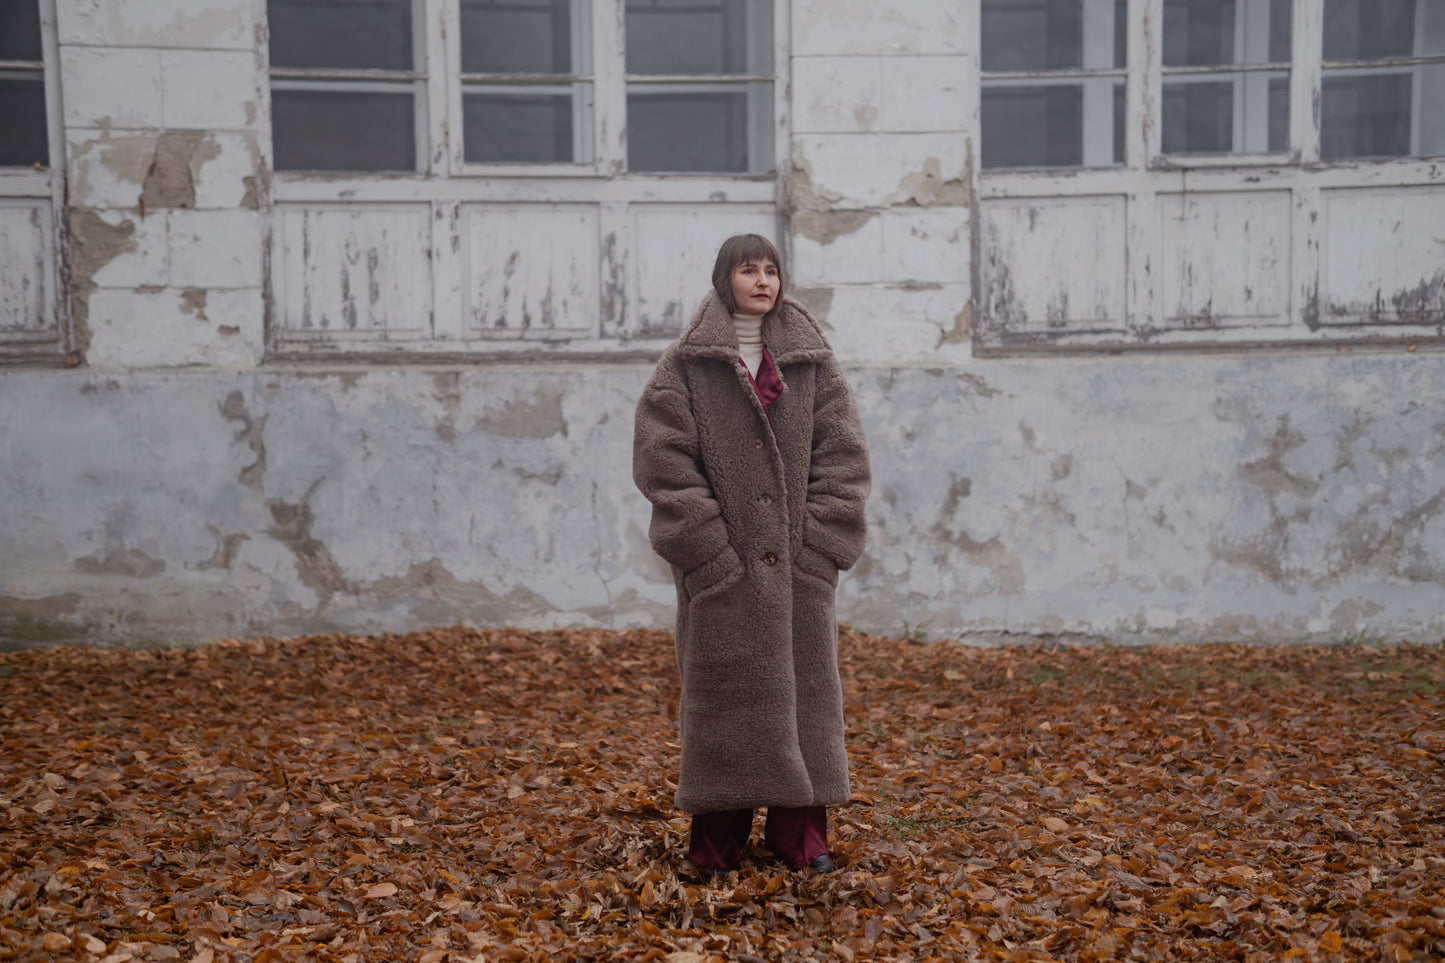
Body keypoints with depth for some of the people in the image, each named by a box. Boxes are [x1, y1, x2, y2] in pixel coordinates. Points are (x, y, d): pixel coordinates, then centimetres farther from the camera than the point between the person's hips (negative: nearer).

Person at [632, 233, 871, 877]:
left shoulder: (812, 360, 8)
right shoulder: (685, 364, 1)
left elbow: (842, 454, 3)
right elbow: (663, 456, -7)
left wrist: (816, 546, -7)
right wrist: (713, 550, -13)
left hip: (798, 561, 3)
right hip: (721, 561, -2)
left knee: (802, 683, 5)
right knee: (722, 688, 2)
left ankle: (798, 833, 16)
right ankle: (719, 838, 11)